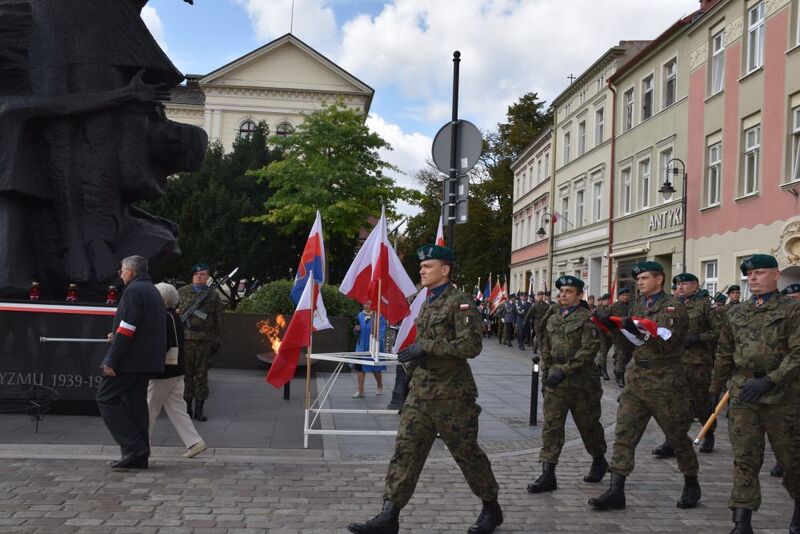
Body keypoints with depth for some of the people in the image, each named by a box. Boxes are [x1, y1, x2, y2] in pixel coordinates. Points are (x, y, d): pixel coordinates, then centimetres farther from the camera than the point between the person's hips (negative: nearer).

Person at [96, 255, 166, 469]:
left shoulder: (134, 291, -11)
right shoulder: (153, 291, 20)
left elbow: (127, 328, -19)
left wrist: (111, 361, -19)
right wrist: (117, 337, 20)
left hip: (130, 358, -9)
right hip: (147, 360, 9)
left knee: (106, 398, -3)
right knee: (136, 403, 11)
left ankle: (132, 446, -9)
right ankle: (139, 457, 12)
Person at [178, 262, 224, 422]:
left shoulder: (213, 295, 9)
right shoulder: (182, 292, 10)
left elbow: (218, 320, 9)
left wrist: (217, 340, 3)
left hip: (205, 339, 0)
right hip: (185, 338, 0)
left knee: (202, 374, 4)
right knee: (186, 373, 4)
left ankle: (199, 409, 10)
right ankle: (187, 407, 12)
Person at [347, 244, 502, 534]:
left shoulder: (460, 302, -12)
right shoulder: (427, 303, 14)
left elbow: (471, 345, -23)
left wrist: (426, 347, -22)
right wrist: (413, 358, 7)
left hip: (451, 395, -7)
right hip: (420, 393, 7)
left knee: (467, 453, 7)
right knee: (404, 452, 1)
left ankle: (491, 509, 27)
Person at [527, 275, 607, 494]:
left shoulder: (587, 318, -9)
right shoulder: (552, 319, 13)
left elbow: (588, 350, -18)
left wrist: (565, 370, -23)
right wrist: (545, 375, 12)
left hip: (581, 381, -5)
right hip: (555, 381, 5)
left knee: (588, 425, 12)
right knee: (551, 426, -4)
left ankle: (599, 462, 36)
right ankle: (548, 475, -3)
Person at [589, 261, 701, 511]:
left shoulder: (673, 307, -6)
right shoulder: (637, 307, 13)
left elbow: (666, 344, -17)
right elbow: (627, 344, 10)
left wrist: (641, 329, -28)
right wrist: (613, 326, -6)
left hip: (665, 381, -6)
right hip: (638, 378, 6)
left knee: (677, 435, 8)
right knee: (624, 433, -3)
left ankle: (692, 485, 30)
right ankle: (616, 491, -2)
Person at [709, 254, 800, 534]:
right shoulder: (735, 314, 11)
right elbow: (724, 355, 18)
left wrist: (769, 381, -21)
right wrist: (715, 389, 20)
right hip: (742, 394, 3)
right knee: (744, 458, -2)